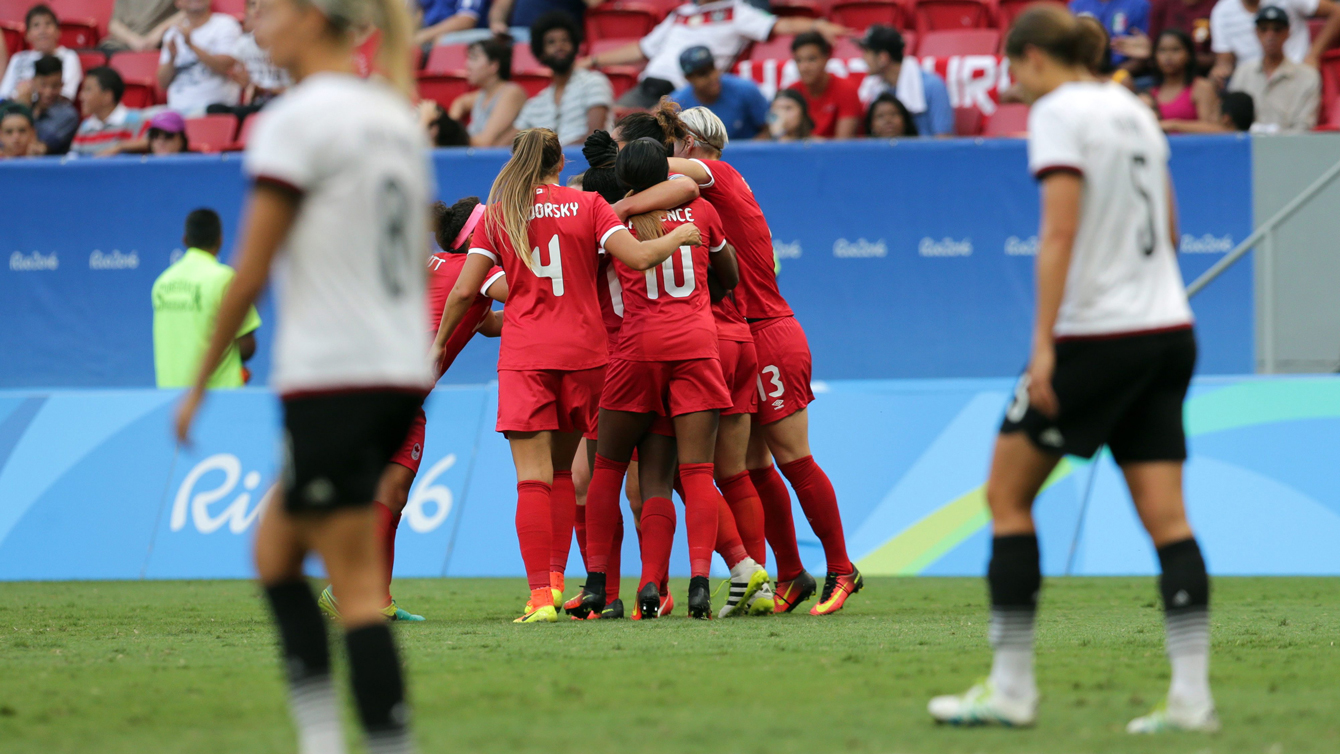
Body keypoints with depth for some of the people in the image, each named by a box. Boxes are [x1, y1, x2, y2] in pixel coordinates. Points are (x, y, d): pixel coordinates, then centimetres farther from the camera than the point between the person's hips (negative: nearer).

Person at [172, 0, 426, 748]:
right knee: (275, 550, 16)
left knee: (358, 586, -8)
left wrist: (199, 382, -2)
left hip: (331, 376, -8)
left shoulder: (296, 121, -10)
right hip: (403, 372, 8)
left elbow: (250, 273, -11)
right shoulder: (398, 118, 14)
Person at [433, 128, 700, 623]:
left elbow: (465, 289, 1)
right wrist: (677, 237, 11)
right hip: (584, 350, 2)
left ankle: (541, 596, -18)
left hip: (524, 356, -2)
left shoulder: (498, 215, 4)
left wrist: (440, 342, 15)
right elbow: (638, 257, -8)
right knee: (568, 469, 17)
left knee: (533, 479, -6)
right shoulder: (588, 205, 3)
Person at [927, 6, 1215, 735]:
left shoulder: (1058, 112, -8)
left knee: (1007, 491, 4)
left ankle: (1010, 688, 2)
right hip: (1167, 327, 7)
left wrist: (1044, 343, -18)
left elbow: (1059, 232, -16)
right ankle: (1191, 695, -6)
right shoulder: (1134, 109, 15)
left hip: (1095, 331, -7)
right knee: (1165, 516, 2)